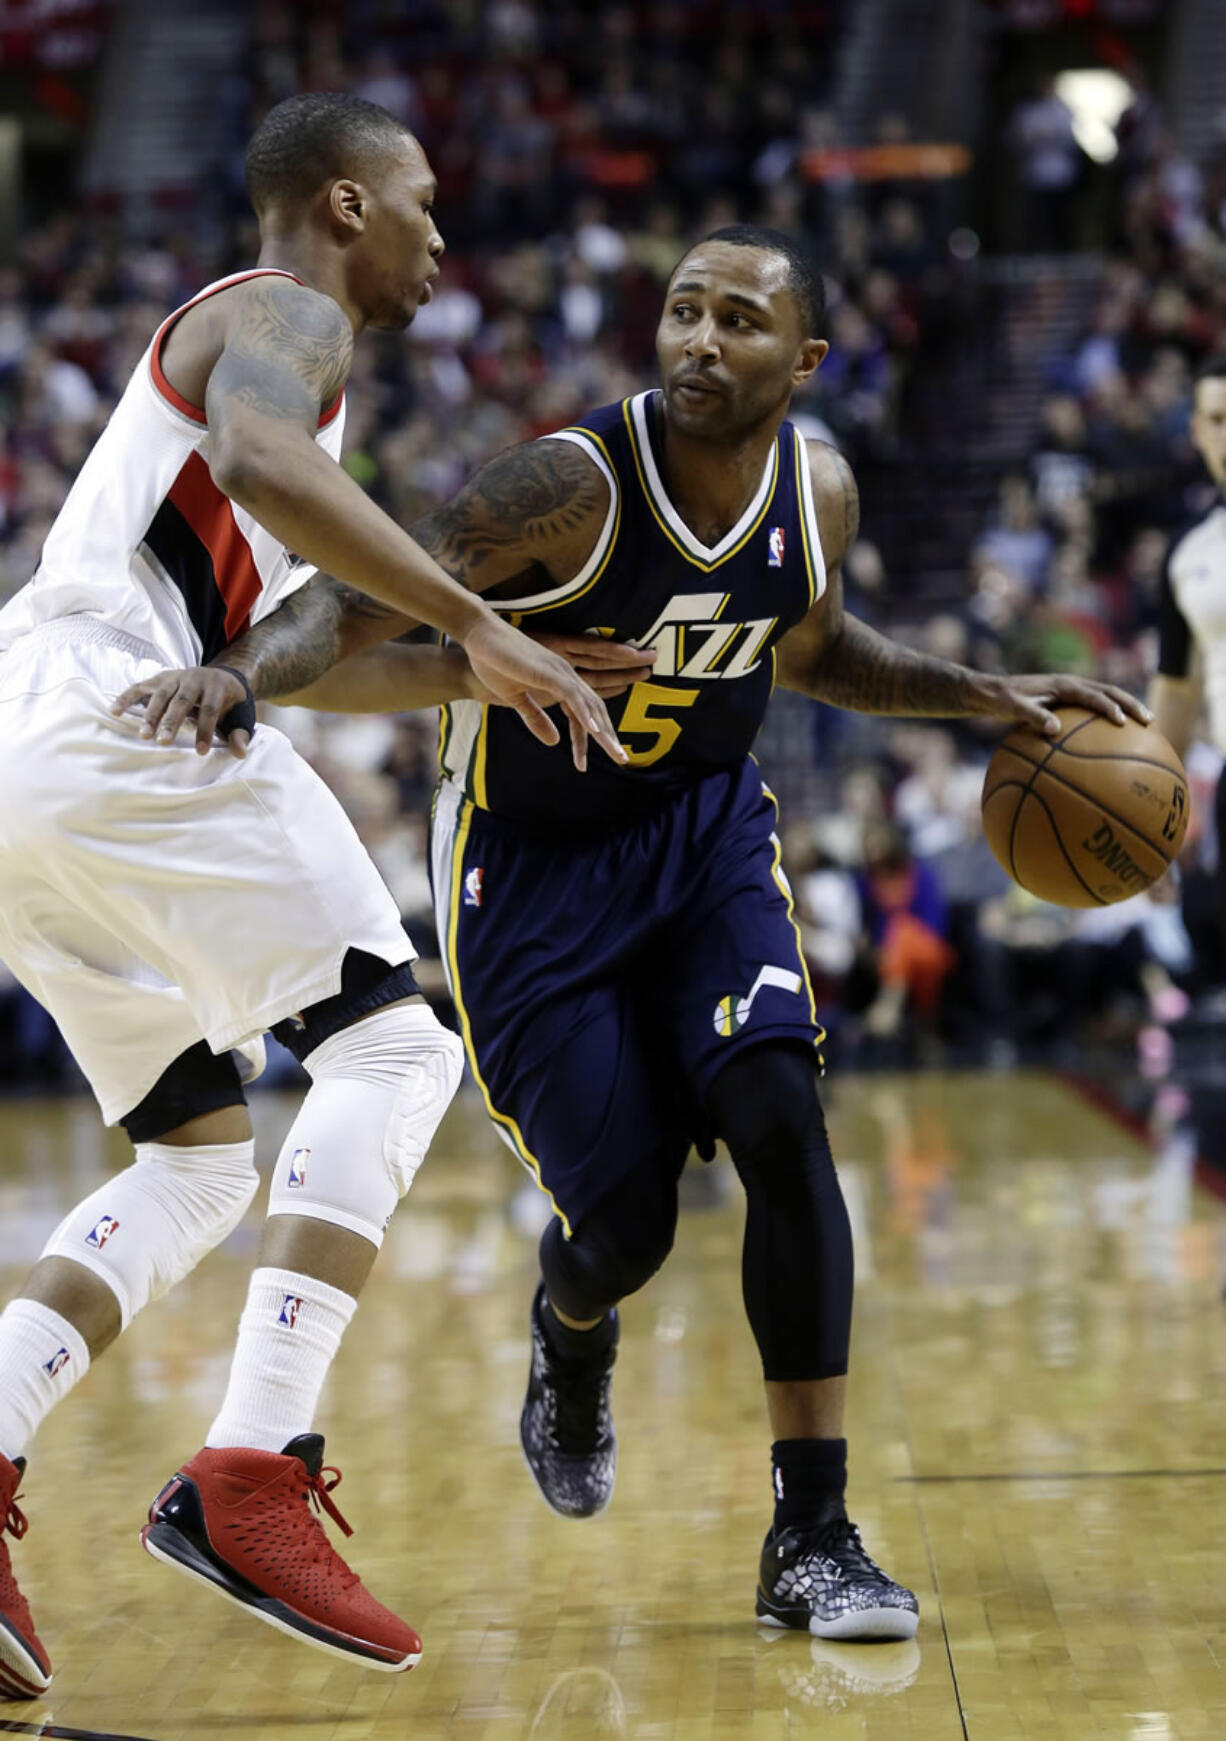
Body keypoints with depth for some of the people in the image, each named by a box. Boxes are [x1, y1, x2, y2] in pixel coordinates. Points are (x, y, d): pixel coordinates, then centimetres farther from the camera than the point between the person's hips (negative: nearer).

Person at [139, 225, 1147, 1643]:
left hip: (703, 827, 4)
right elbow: (367, 596, -34)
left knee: (781, 1121, -19)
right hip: (532, 857, -4)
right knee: (624, 1228, -5)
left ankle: (811, 1539, -10)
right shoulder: (574, 485, -26)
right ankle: (570, 1332, 38)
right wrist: (247, 669, -55)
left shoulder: (818, 495, -8)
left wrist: (985, 696, 4)